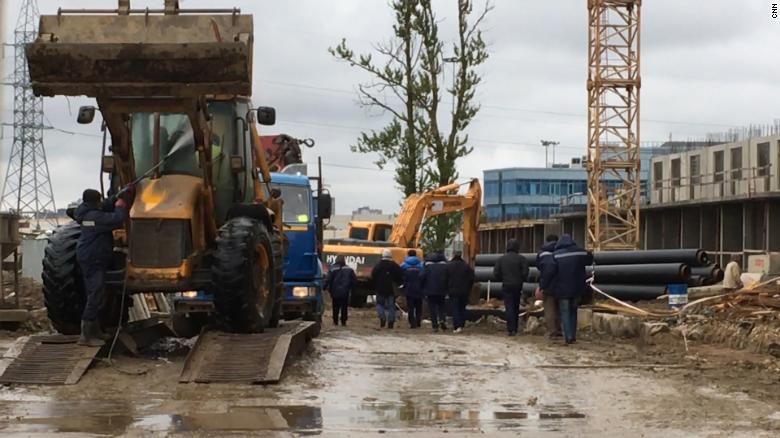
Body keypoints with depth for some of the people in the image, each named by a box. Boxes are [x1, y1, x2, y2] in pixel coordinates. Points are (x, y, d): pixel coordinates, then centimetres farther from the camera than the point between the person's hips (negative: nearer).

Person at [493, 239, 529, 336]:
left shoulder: (501, 259, 1)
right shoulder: (521, 259, -5)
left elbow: (496, 274, -2)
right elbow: (525, 273, -10)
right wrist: (521, 280, 11)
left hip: (506, 286, 0)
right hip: (518, 286, 0)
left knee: (509, 308, 0)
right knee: (516, 308, 13)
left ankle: (511, 329, -11)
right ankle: (515, 329, 17)